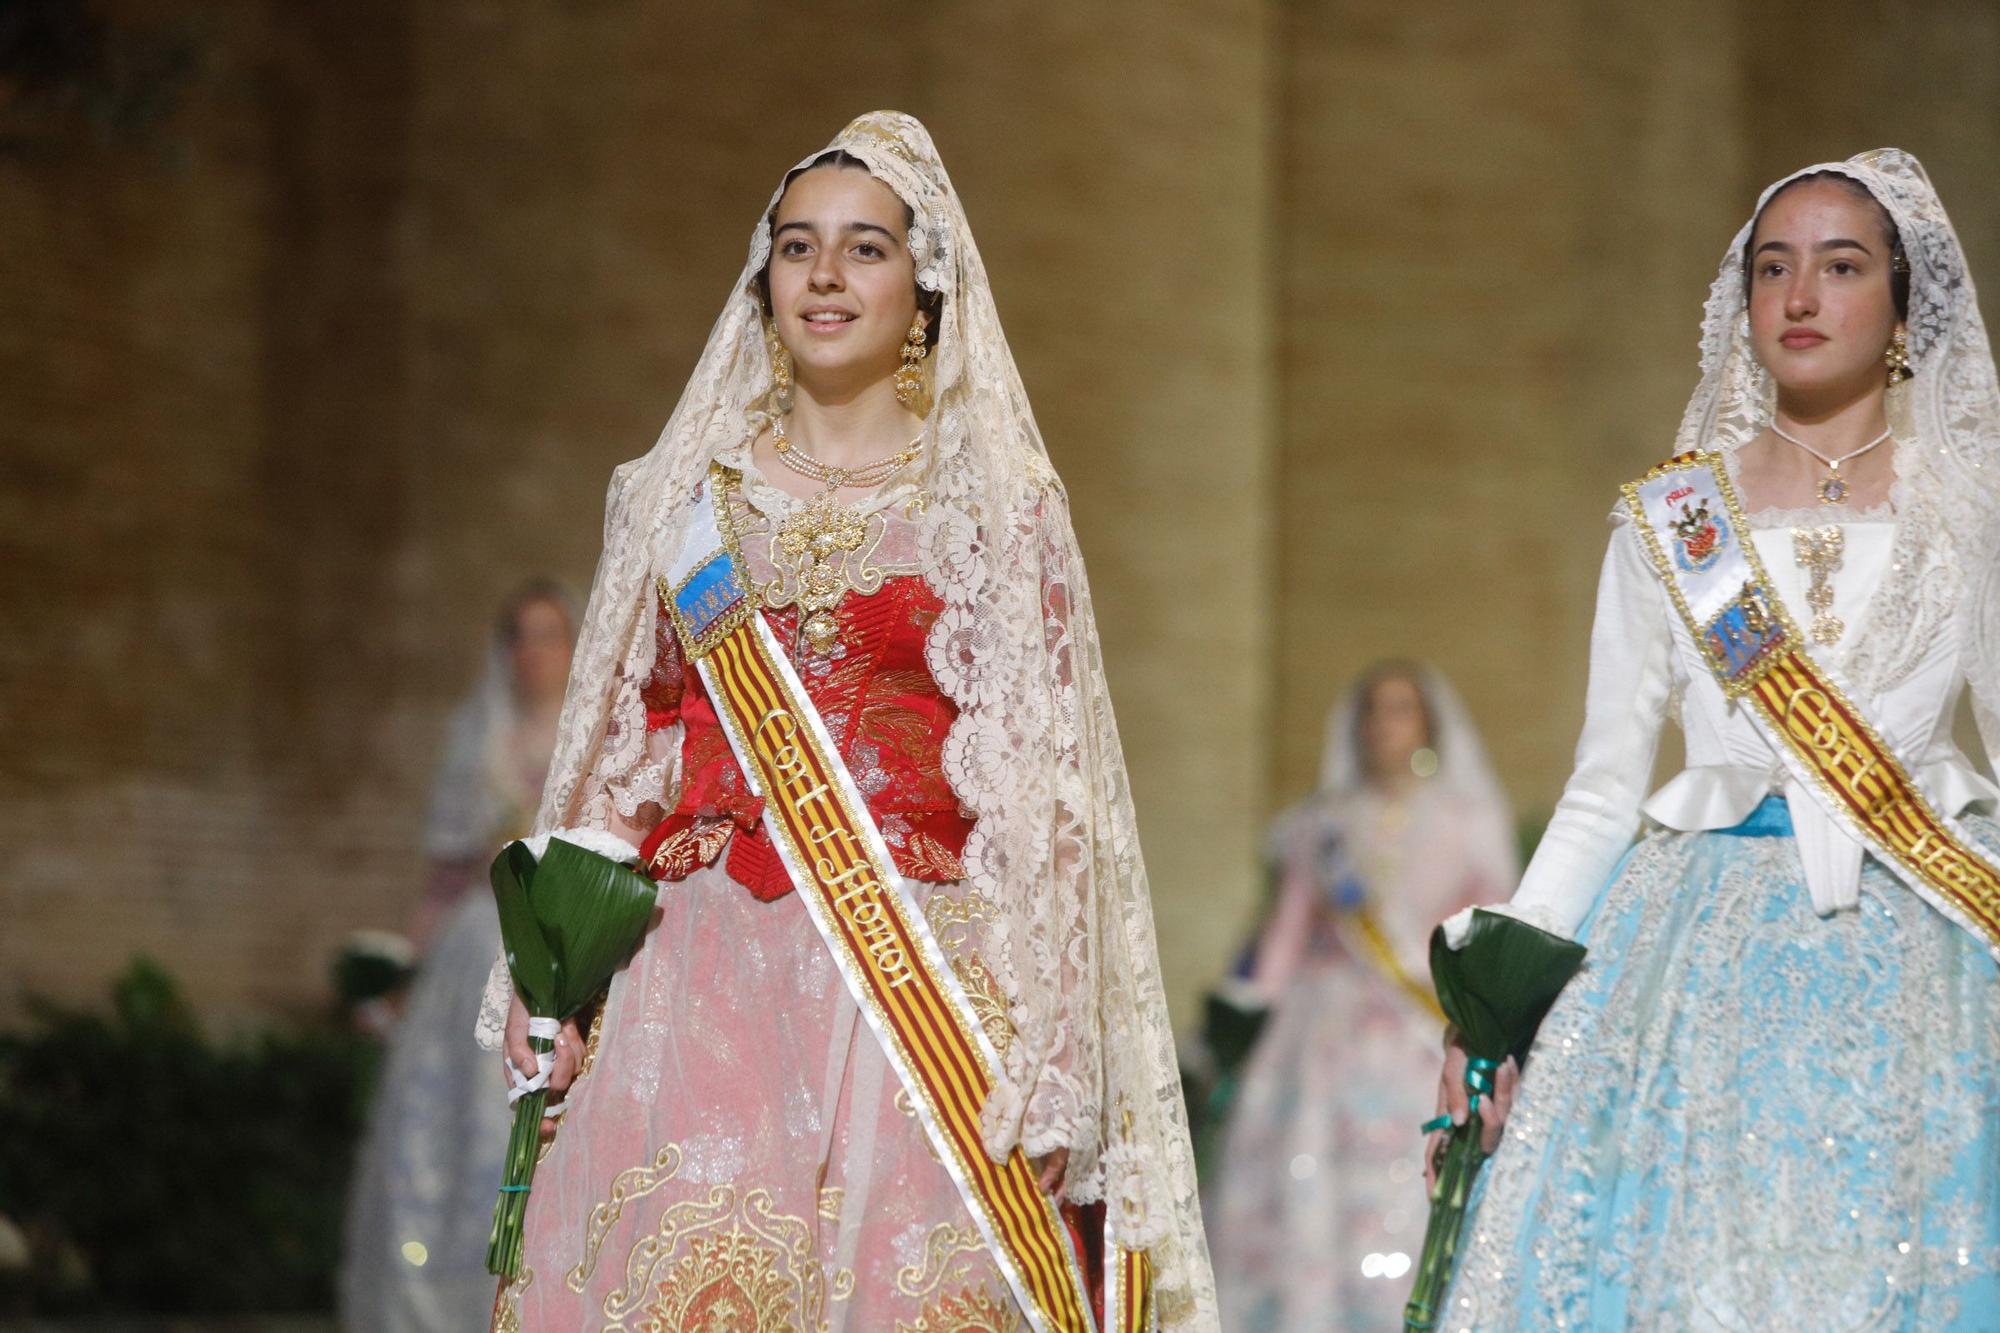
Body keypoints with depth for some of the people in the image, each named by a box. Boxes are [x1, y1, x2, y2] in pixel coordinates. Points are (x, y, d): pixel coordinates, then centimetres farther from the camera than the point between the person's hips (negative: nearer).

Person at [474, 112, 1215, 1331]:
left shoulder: (999, 506, 6)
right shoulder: (680, 497, 14)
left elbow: (1047, 791, 1)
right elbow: (610, 760, 17)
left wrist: (1048, 1067, -7)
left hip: (920, 990, -2)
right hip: (700, 989, 2)